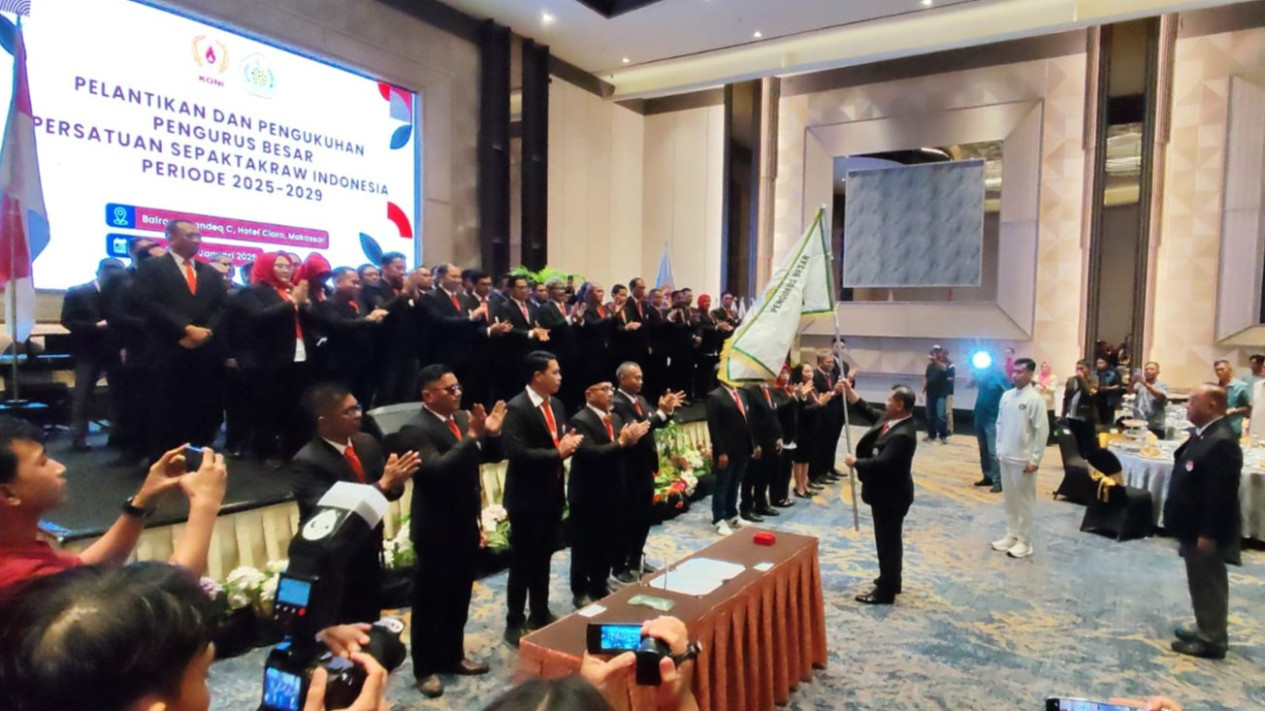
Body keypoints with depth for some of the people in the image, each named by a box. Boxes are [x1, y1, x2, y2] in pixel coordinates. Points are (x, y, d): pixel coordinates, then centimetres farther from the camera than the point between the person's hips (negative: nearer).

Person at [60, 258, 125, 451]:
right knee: (82, 396, 1)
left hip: (113, 352, 3)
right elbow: (67, 321, -7)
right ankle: (78, 438, 7)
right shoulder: (76, 293, 0)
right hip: (88, 352, -2)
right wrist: (96, 326, -19)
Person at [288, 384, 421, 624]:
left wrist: (395, 482, -23)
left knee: (370, 629, 20)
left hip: (369, 559, 6)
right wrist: (383, 484, -34)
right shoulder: (306, 462, -21)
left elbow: (387, 490, 1)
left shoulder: (367, 443, 0)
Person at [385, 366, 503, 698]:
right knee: (429, 601, 9)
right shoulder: (415, 431, -19)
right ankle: (426, 668, 25)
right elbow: (437, 469, -33)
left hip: (465, 525, 7)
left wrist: (491, 434, -13)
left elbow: (488, 456, 6)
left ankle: (453, 656, 37)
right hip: (437, 530, -7)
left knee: (459, 597, 20)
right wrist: (472, 437, -37)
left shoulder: (463, 419, 3)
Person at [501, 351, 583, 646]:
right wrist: (557, 452, -23)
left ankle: (540, 614, 34)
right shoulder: (516, 408, -18)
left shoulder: (556, 405, 8)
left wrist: (570, 443, -7)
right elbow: (516, 452, -27)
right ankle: (514, 623, 20)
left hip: (552, 493, 8)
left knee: (543, 558, 19)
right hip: (527, 497, -7)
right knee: (523, 563, 5)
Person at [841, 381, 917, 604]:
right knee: (888, 539, 22)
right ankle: (891, 581, 38)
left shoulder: (903, 435, -30)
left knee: (888, 541, 2)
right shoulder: (890, 419, 1)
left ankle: (886, 591, 15)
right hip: (885, 492, 10)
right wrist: (849, 392, 7)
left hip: (891, 495, -10)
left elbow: (881, 463, -34)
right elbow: (868, 411, 16)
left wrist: (855, 463, -20)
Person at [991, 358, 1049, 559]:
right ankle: (1011, 535, 27)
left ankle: (1024, 542, 14)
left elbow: (1042, 431, -14)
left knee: (1024, 501, 4)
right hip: (1005, 457, 6)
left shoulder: (1035, 399, -14)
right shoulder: (1006, 396, 5)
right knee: (1009, 499, 15)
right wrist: (999, 450, 10)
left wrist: (1035, 460, -14)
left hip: (1023, 459, -6)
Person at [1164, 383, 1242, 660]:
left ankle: (1212, 641, 18)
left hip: (1206, 530, -10)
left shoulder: (1222, 441, -25)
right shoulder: (1206, 434, 7)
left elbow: (1221, 494, -26)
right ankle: (1206, 630, 34)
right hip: (1194, 526, 10)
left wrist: (1208, 533, -23)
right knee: (1202, 582, 21)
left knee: (1209, 584, 4)